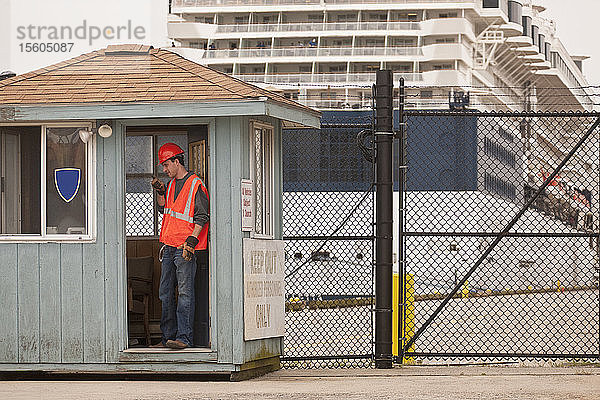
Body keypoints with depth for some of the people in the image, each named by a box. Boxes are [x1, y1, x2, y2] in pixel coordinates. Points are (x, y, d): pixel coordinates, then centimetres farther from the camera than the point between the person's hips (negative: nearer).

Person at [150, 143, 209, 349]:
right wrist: (160, 192, 9)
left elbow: (202, 217, -11)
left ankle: (184, 338, -12)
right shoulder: (171, 185, 17)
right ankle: (168, 336, 14)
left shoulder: (195, 185, -7)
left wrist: (192, 240, -18)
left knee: (185, 292, -10)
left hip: (185, 247, -9)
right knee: (165, 294, 9)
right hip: (169, 247, 9)